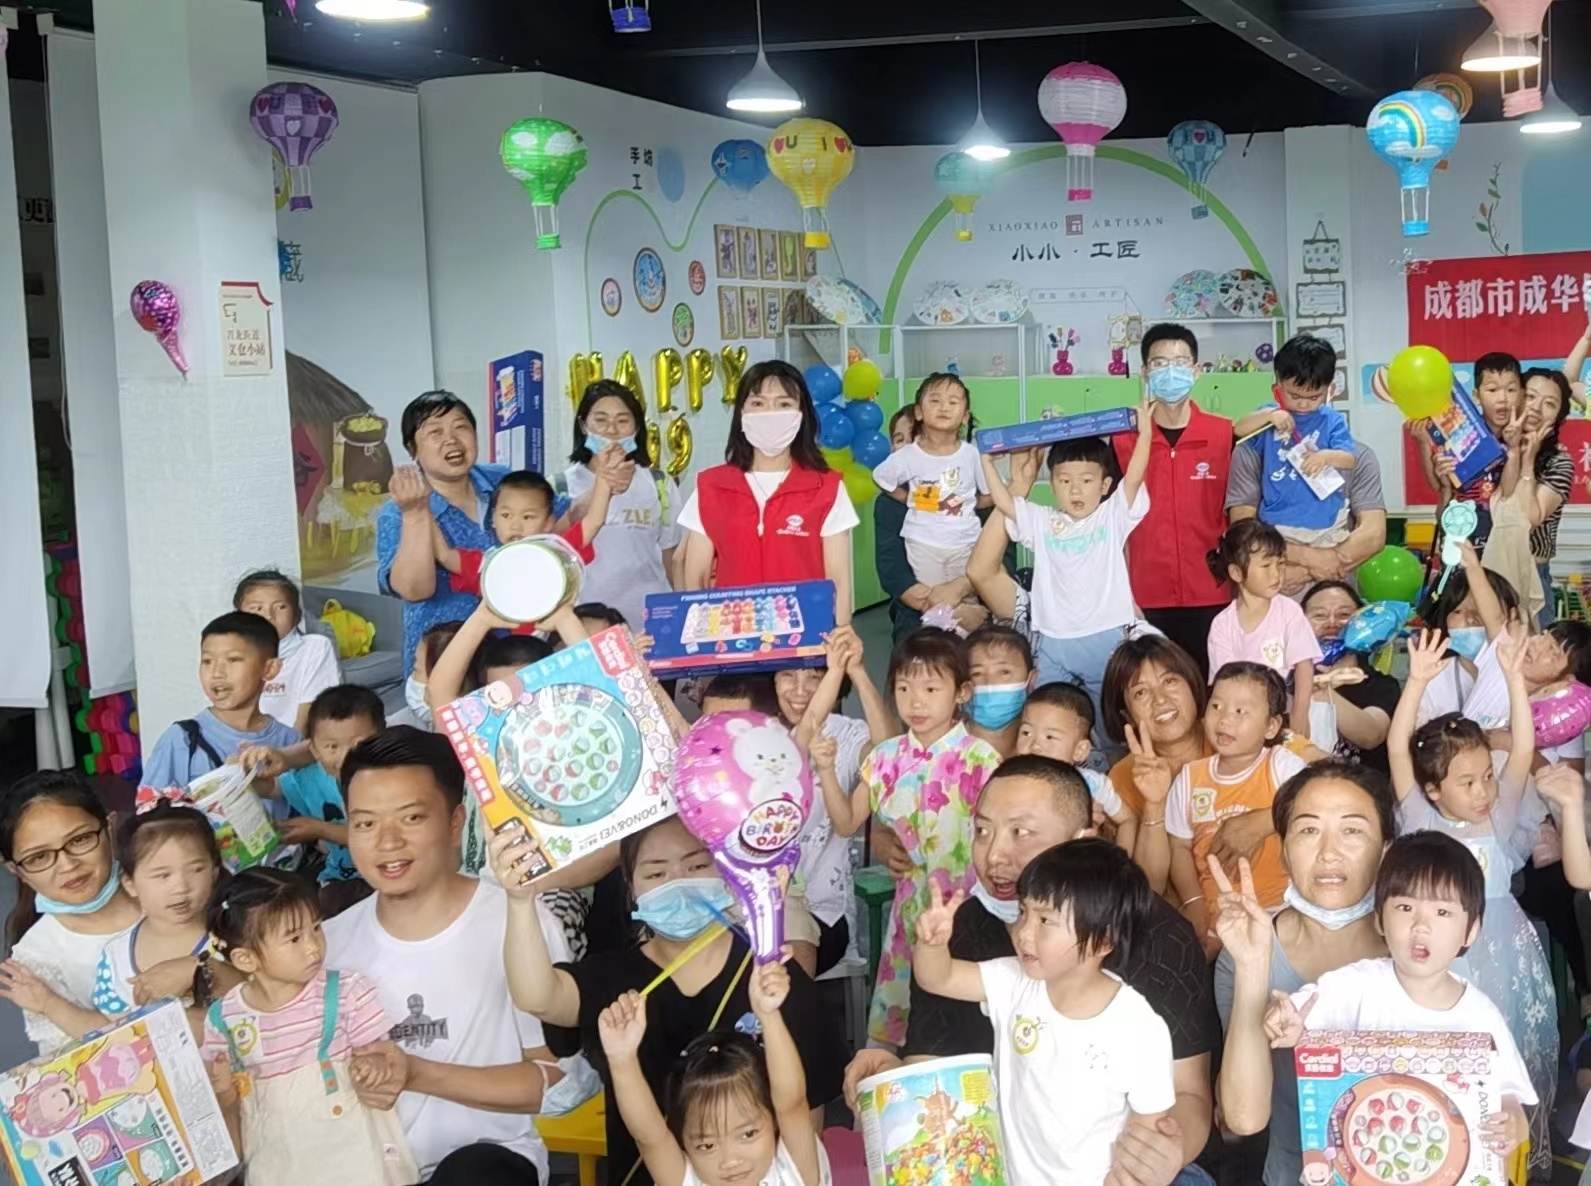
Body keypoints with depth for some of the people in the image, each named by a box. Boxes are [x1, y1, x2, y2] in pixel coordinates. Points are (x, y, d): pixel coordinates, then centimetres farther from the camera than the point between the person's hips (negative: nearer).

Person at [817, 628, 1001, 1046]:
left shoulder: (978, 758, -11)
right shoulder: (887, 757, 4)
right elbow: (847, 822, 8)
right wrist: (825, 771, -3)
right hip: (910, 901, 4)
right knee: (897, 1007, 11)